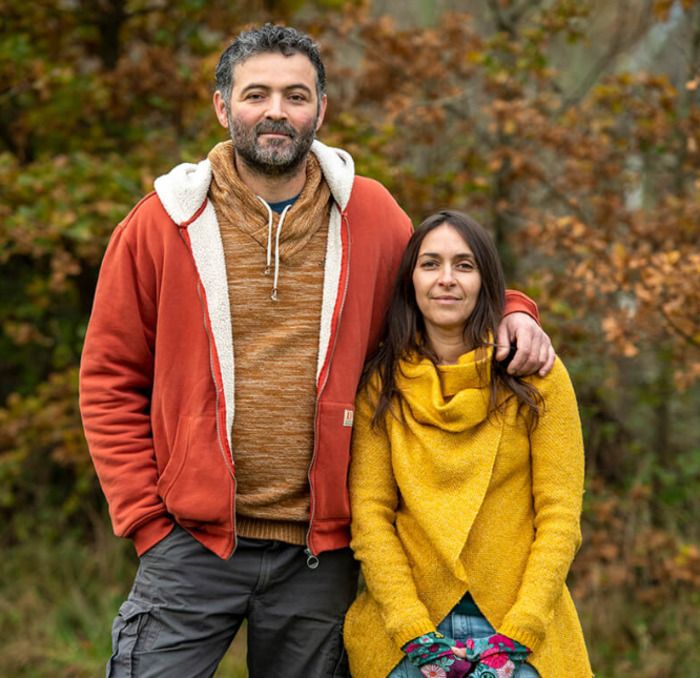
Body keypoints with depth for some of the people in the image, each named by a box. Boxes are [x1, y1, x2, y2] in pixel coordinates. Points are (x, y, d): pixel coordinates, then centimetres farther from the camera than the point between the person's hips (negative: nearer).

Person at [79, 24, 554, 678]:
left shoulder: (368, 214, 4)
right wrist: (147, 519, -4)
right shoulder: (164, 223, 0)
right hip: (192, 543, -1)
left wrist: (511, 311, 0)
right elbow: (111, 382, 3)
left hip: (319, 551, 2)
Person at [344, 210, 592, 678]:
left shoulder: (537, 378, 2)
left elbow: (560, 516, -1)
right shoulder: (381, 386, 6)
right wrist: (415, 633, -9)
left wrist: (515, 633, -10)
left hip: (520, 623, -1)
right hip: (410, 619, 2)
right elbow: (369, 513, 1)